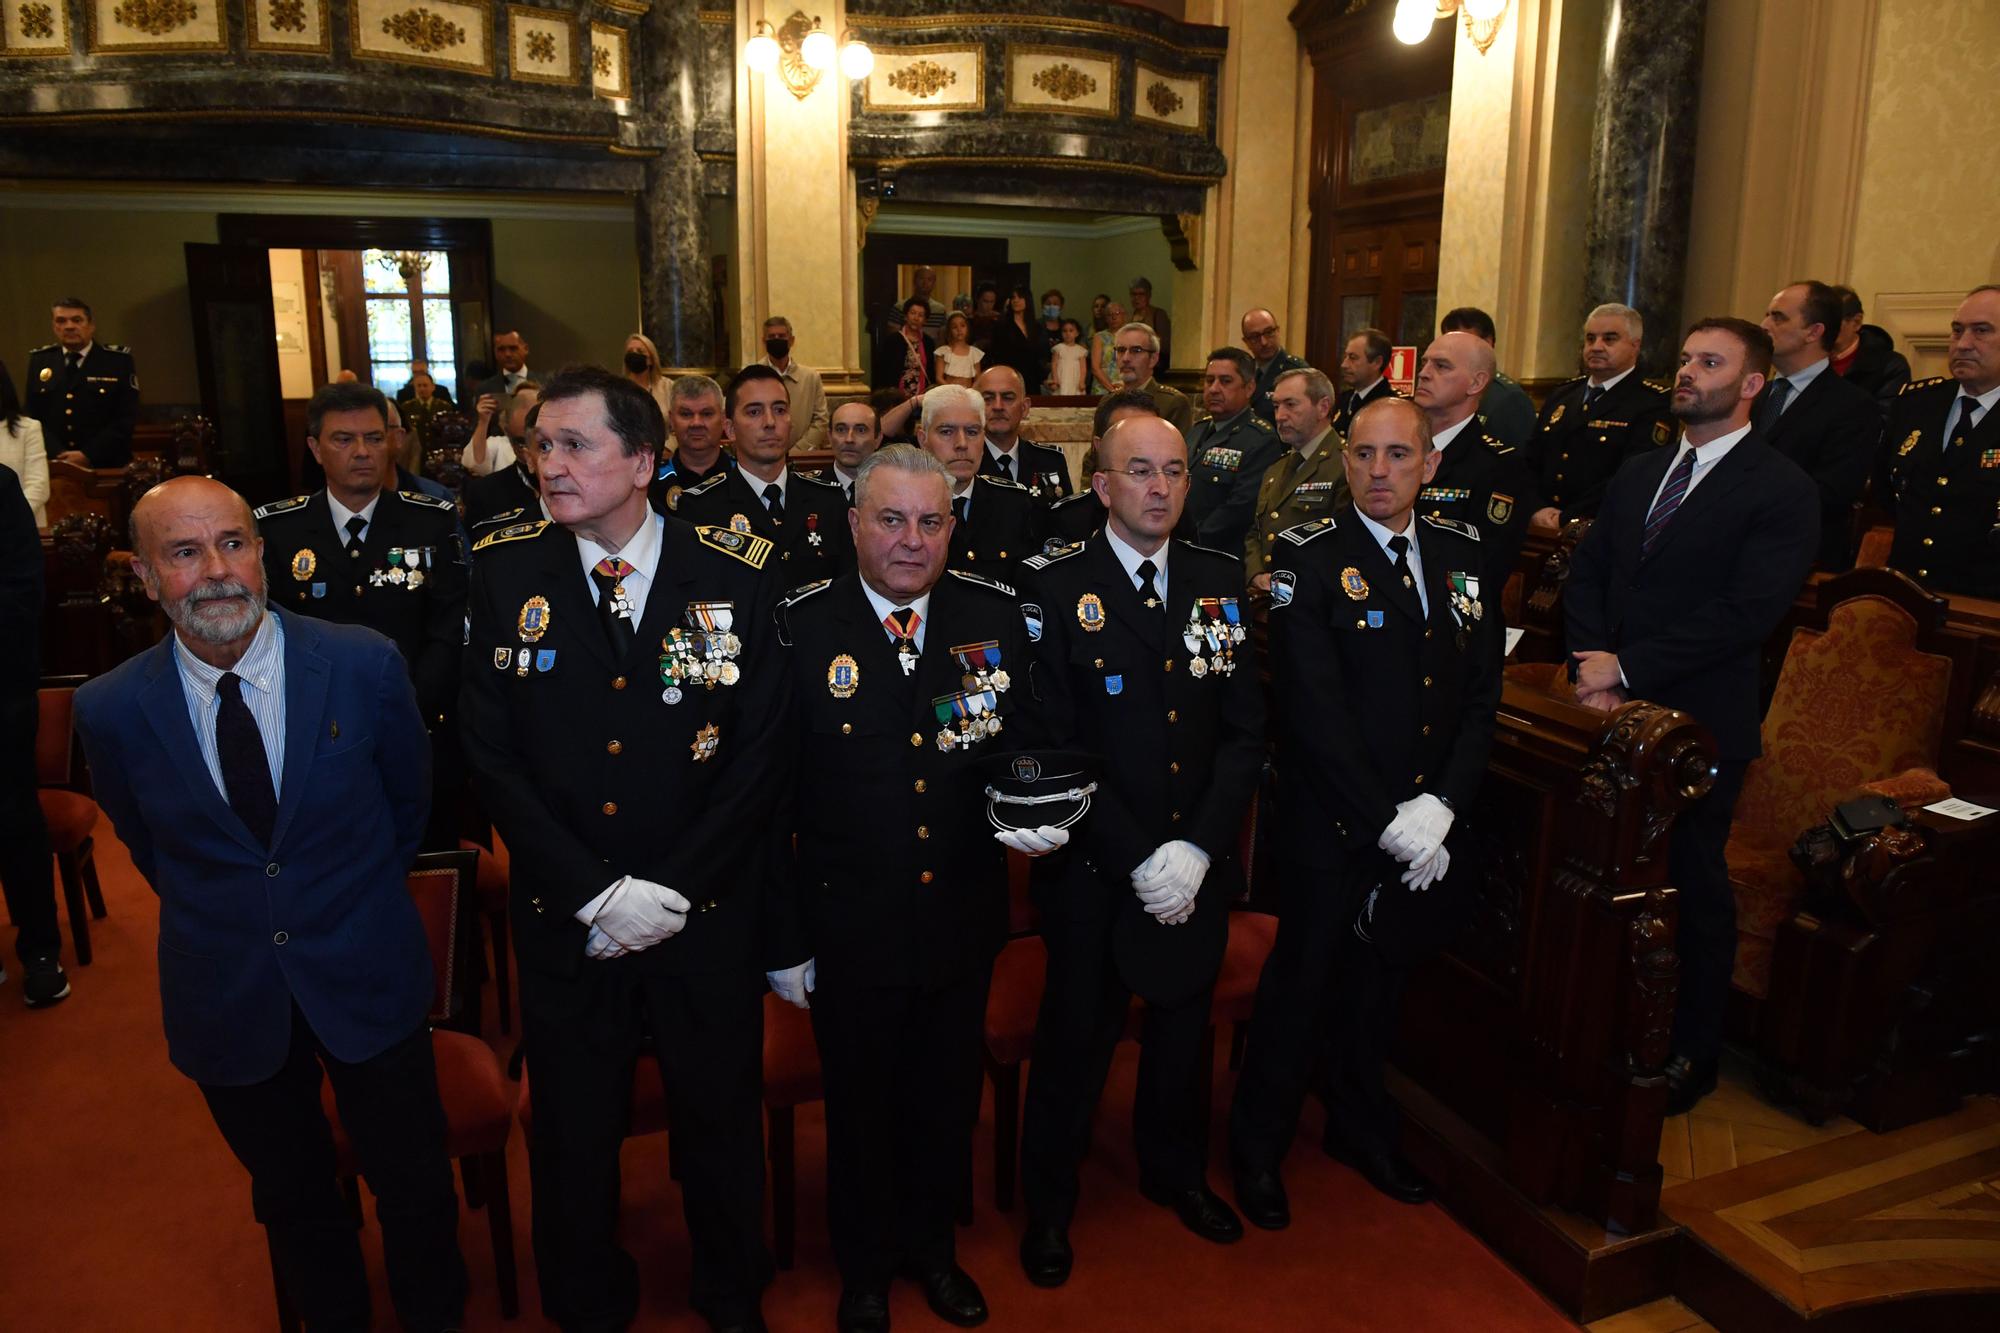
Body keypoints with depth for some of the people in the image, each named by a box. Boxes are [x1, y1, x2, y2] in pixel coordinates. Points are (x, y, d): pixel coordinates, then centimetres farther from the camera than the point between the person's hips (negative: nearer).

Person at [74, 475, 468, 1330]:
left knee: (414, 1187, 14)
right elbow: (147, 845, 7)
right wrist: (218, 918, 10)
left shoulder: (365, 665, -15)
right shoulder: (111, 710, -12)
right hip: (227, 998, 1)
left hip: (367, 975, -1)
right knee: (292, 1198, 22)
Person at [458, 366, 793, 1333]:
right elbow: (492, 752, -5)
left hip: (706, 917, -1)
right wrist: (593, 892, -12)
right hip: (564, 921, 1)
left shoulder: (735, 577, -8)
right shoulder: (505, 573, -4)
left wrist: (669, 890, -12)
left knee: (720, 1119, 16)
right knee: (572, 1130, 17)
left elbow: (760, 755, -8)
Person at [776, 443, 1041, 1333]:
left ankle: (932, 1246, 48)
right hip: (851, 925, -2)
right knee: (860, 1106, 18)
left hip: (964, 916, 3)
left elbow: (1028, 743, 5)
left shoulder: (995, 615, -2)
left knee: (948, 1099, 22)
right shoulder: (799, 627, -11)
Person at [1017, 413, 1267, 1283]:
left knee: (1184, 1024, 21)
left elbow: (1245, 729, 0)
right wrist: (1137, 859, -16)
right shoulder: (1055, 589, -10)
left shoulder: (1220, 582, 2)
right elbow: (1056, 745, -13)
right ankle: (1048, 1203, 34)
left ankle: (1176, 1170, 46)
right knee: (1076, 1037, 12)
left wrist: (1196, 848, -11)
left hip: (1197, 869, 4)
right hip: (1093, 872, -4)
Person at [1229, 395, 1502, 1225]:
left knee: (1385, 974, 22)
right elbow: (1315, 711, -18)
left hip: (1428, 825, 5)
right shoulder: (1308, 557, -12)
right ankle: (1258, 1142, 30)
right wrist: (1385, 820, -19)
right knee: (1303, 979, 8)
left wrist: (1441, 805, -10)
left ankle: (1360, 1124, 44)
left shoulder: (1463, 553, 5)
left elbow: (1482, 691, 3)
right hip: (1330, 826, -5)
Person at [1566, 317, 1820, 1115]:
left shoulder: (1783, 493, -7)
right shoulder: (1636, 475, 14)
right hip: (1615, 714, 5)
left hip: (1699, 722, -5)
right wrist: (1593, 663, -8)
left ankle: (1691, 1051, 25)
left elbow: (1746, 613, -17)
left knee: (1693, 887, 8)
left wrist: (1627, 667, -18)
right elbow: (1585, 574, 9)